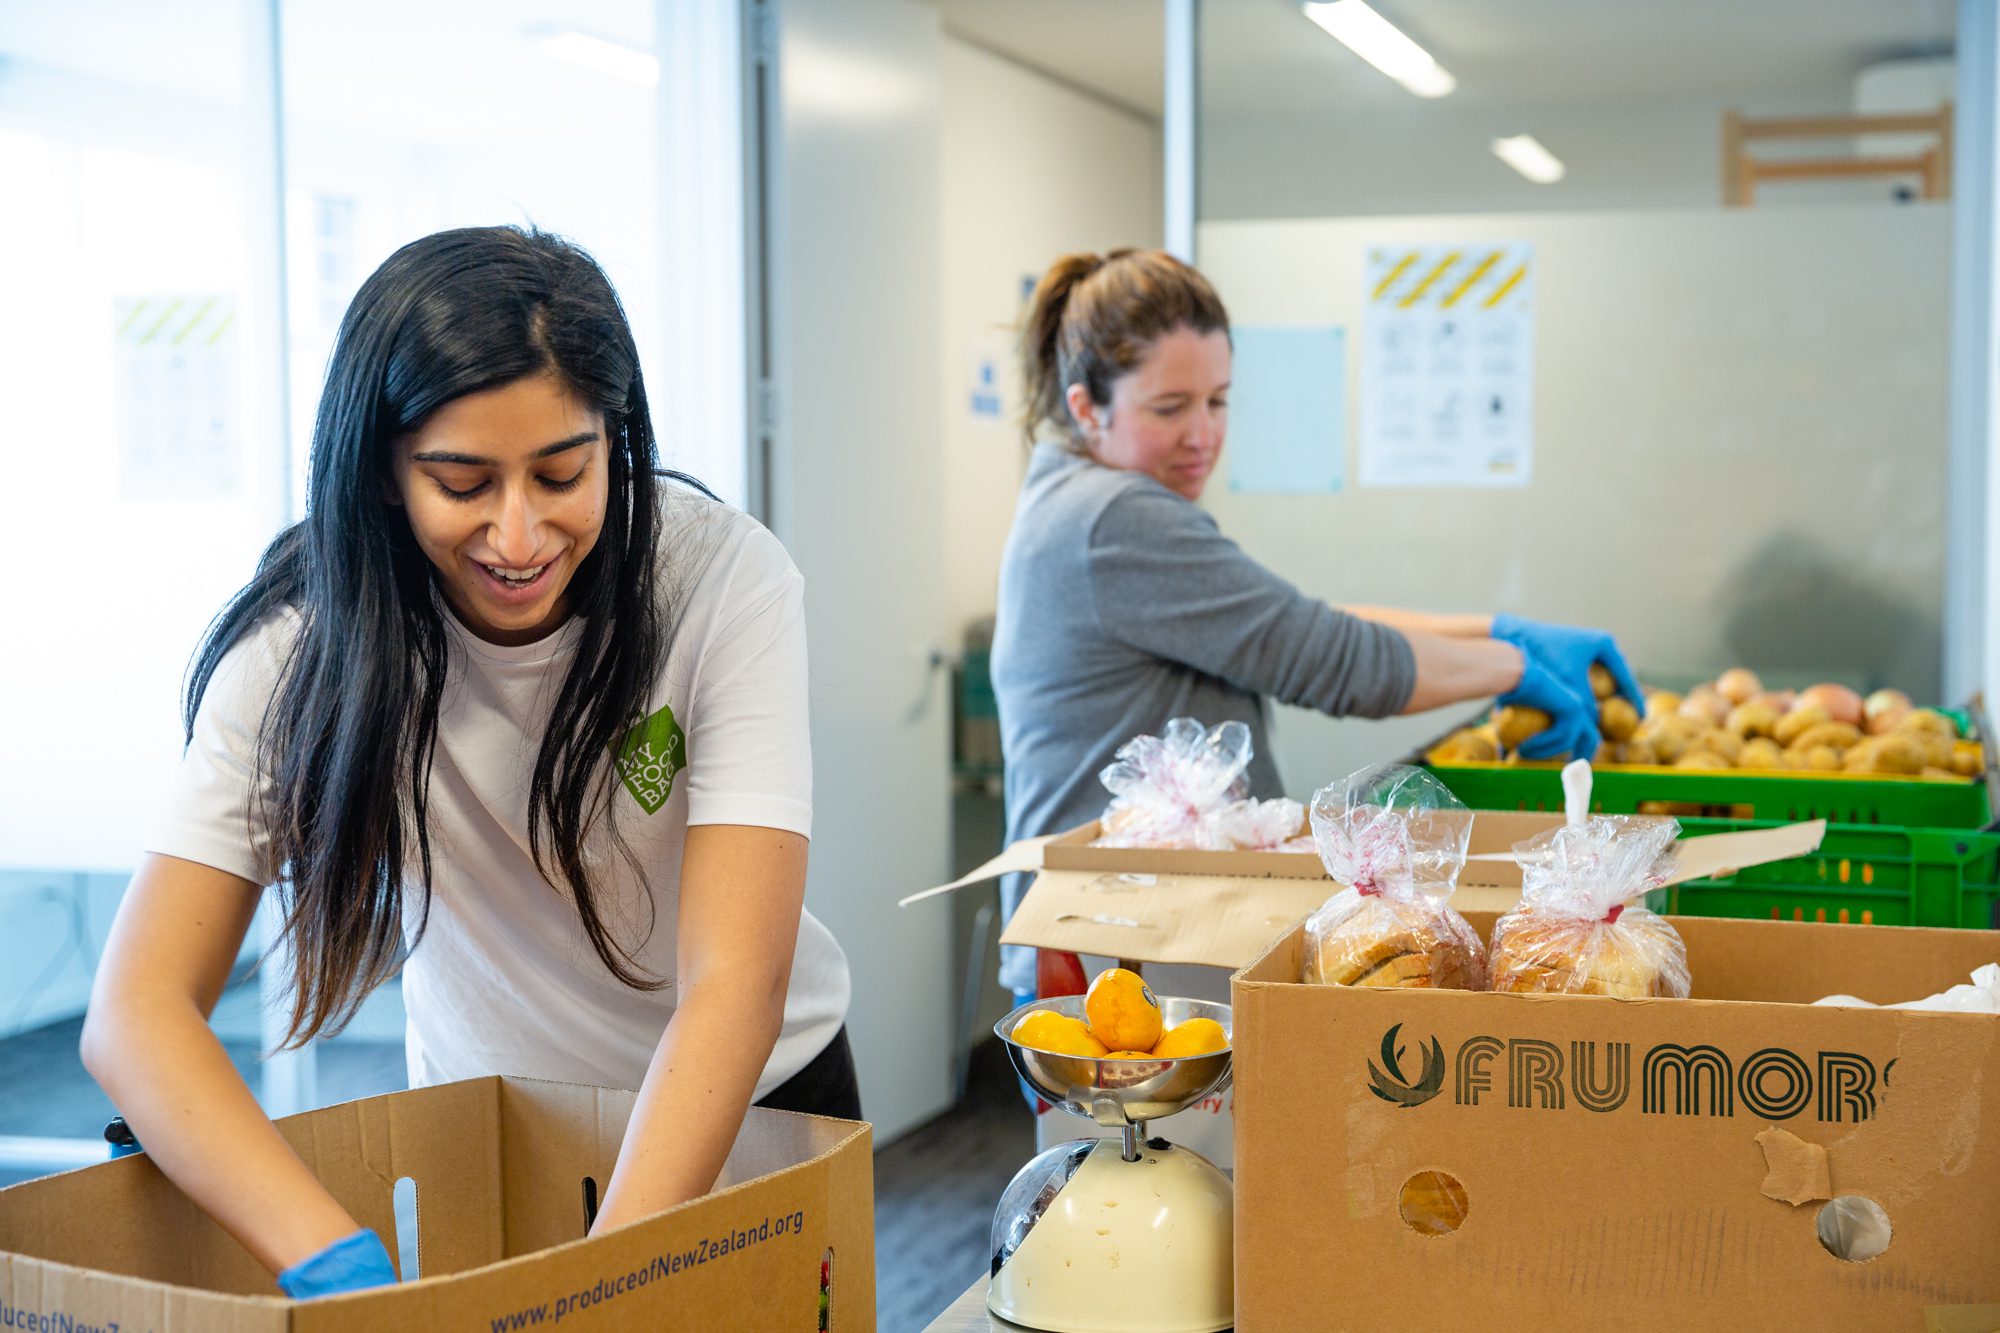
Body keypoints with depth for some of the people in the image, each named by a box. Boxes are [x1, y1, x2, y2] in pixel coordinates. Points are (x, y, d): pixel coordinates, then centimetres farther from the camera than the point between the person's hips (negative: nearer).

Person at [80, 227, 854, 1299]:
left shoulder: (725, 579, -28)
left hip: (757, 1097, 0)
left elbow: (735, 986, -35)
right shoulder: (302, 639, -24)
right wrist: (339, 1268, -47)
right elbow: (137, 1009, -31)